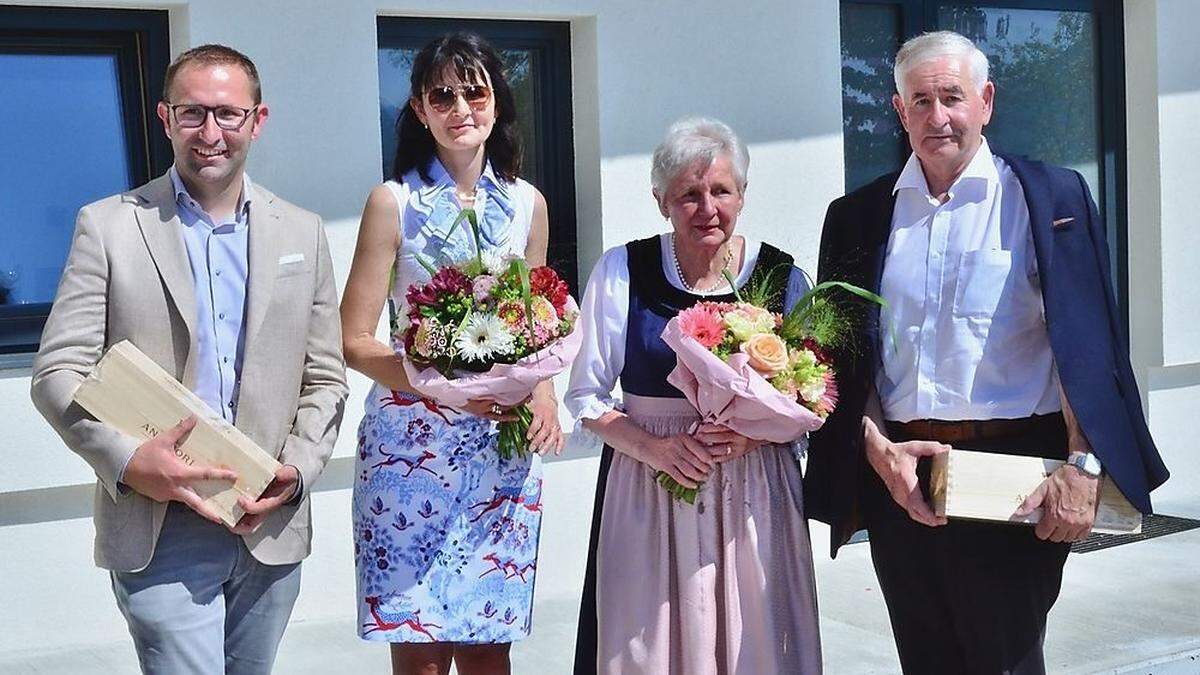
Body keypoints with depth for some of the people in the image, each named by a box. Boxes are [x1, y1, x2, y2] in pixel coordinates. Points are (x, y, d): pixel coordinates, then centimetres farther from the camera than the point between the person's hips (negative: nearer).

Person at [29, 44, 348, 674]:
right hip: (158, 531, -3)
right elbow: (58, 372, -4)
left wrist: (298, 469, -6)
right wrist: (128, 461, -19)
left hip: (271, 527, 4)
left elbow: (324, 379, 10)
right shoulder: (107, 225, 0)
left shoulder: (303, 233, 8)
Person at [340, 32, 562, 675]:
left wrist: (544, 395, -2)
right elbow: (356, 342, -5)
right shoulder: (395, 201, -3)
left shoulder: (527, 204, 9)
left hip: (504, 446, 3)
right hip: (412, 440, -3)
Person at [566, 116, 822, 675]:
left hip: (753, 497, 1)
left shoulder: (780, 276, 0)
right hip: (646, 496, 0)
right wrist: (654, 446, -14)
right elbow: (587, 396, 2)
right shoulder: (623, 272, -1)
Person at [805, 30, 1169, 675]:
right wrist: (876, 446, -7)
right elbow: (849, 355, 7)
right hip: (897, 475, 3)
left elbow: (1086, 347, -5)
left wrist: (1082, 465, -14)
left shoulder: (1049, 198, 0)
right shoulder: (858, 217, 8)